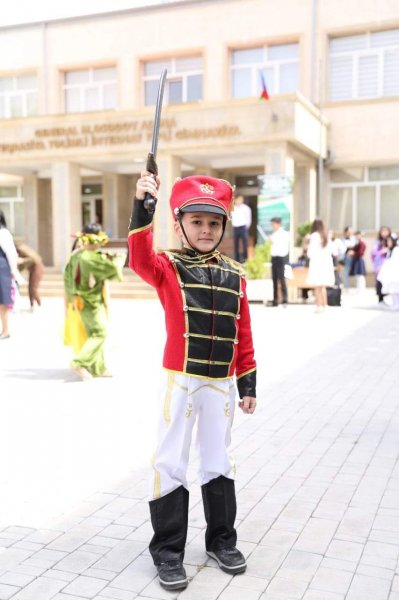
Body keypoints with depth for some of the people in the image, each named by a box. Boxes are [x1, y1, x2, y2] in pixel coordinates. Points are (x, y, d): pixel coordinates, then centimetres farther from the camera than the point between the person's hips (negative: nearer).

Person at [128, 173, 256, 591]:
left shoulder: (235, 275, 5)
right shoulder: (168, 268, -5)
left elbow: (243, 334, 8)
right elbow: (140, 259, -29)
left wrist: (248, 384, 8)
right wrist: (142, 208, -40)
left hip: (221, 384, 4)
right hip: (180, 381, -3)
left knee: (218, 462, 17)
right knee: (171, 464, 3)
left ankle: (221, 539, 34)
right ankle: (167, 551, 18)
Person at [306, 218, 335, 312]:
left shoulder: (314, 236, -10)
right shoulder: (326, 236, 7)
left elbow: (310, 252, -11)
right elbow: (330, 251, 9)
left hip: (316, 262, -6)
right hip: (326, 262, 6)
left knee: (317, 287, -3)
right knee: (323, 286, 15)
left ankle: (319, 306, -5)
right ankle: (324, 305, 16)